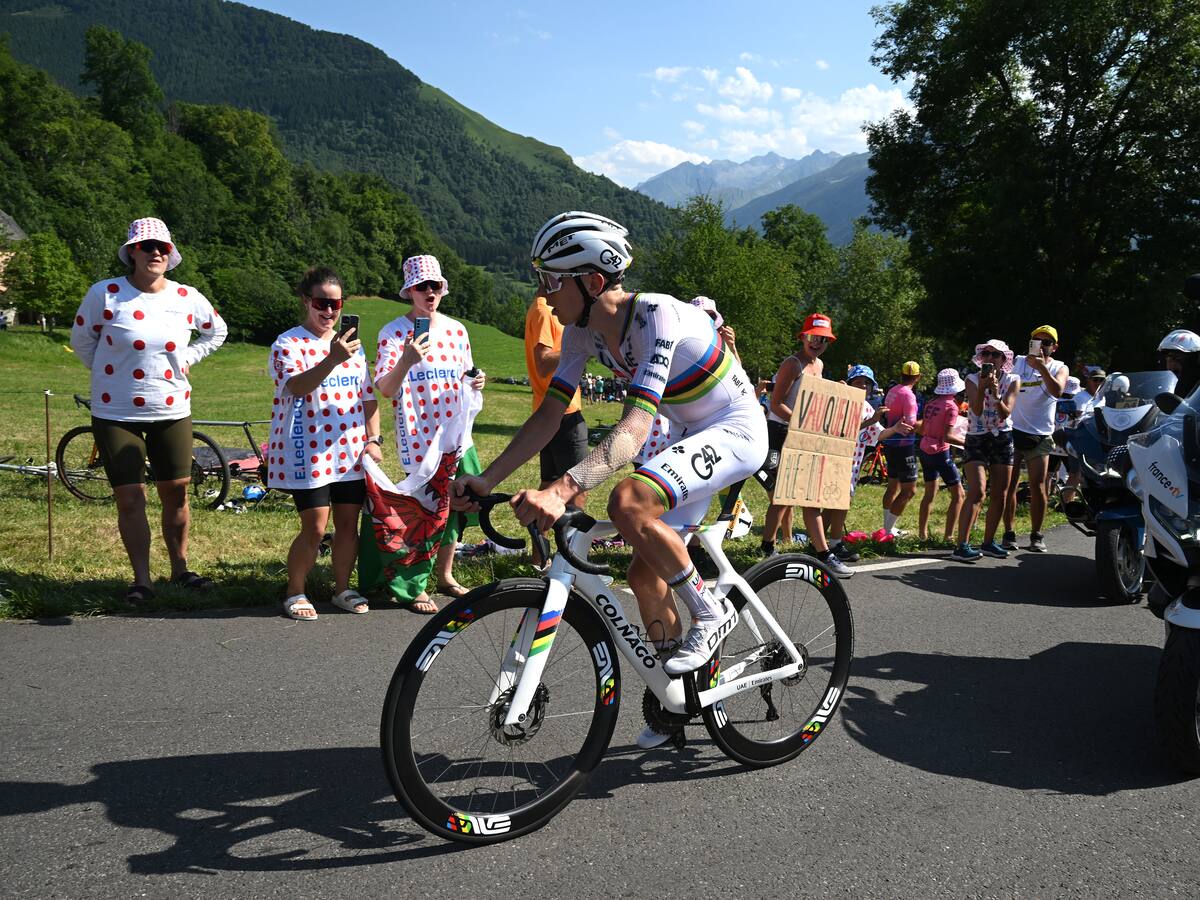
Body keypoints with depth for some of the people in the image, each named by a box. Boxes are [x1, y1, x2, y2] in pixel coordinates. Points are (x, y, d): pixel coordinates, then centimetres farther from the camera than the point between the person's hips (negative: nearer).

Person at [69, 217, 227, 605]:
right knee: (130, 498, 0)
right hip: (116, 413, -2)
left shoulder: (187, 297, -1)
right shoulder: (105, 293, -8)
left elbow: (216, 332, 17)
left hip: (172, 412, 2)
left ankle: (179, 569, 25)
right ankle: (142, 579, 13)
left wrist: (185, 360, 6)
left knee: (176, 494, 8)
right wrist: (108, 371, 3)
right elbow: (81, 338, 6)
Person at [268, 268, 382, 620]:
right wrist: (333, 359, -38)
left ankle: (342, 588, 25)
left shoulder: (352, 343, 14)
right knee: (315, 528, -4)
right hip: (309, 453, -5)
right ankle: (295, 593, 15)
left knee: (348, 524, 9)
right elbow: (297, 386, -24)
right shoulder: (288, 344, -4)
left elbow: (368, 396, 15)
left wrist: (373, 439, 4)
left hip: (350, 452, 5)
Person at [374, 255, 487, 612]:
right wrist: (405, 361, -31)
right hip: (419, 436, -5)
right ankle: (412, 588, 8)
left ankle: (445, 575, 29)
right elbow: (385, 389, -13)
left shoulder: (456, 329, 10)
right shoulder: (394, 332, -6)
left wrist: (476, 382, -2)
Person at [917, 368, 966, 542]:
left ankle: (922, 533, 24)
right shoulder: (951, 406, -12)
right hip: (940, 452, -8)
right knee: (958, 495, 1)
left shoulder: (931, 403, 7)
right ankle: (949, 536, -3)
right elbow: (947, 436, -19)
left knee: (930, 493, 20)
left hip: (924, 450, 8)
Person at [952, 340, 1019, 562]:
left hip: (1002, 439, 4)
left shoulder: (1012, 381, -2)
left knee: (999, 495, 6)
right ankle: (962, 546, -22)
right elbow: (977, 410, -20)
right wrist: (982, 388, -34)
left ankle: (988, 542, 21)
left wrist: (996, 394, -29)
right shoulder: (972, 379, -7)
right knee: (977, 492, -18)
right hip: (976, 439, -4)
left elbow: (1006, 413, -13)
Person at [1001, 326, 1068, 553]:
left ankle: (1036, 535, 6)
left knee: (1037, 487, -5)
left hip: (1040, 435, 0)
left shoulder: (1059, 368, 6)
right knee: (1009, 485, 0)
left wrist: (1042, 367, -25)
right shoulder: (1019, 362, 8)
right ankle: (1008, 533, 7)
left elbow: (1057, 391, -15)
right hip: (1012, 431, 1)